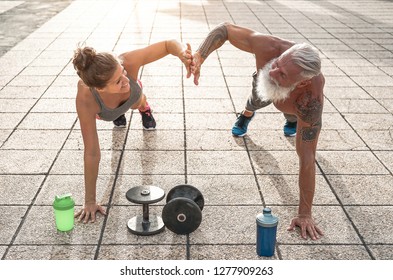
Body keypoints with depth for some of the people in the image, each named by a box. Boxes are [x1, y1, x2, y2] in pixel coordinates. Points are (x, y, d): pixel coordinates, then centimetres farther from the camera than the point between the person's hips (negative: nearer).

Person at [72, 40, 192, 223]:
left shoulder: (128, 62, -48)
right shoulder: (86, 99, -50)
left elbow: (168, 44, -37)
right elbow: (91, 152, -43)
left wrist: (182, 53, -61)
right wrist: (90, 201, -37)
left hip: (129, 96, 2)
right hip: (99, 103, -1)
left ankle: (144, 107, 65)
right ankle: (117, 114, 61)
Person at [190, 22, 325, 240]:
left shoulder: (311, 100, -52)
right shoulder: (268, 47, -49)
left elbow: (307, 159, -47)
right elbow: (224, 29, -34)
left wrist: (304, 214, -41)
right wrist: (199, 57, -52)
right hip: (266, 81, 2)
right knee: (257, 101, 31)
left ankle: (292, 119, 65)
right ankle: (247, 115, 68)